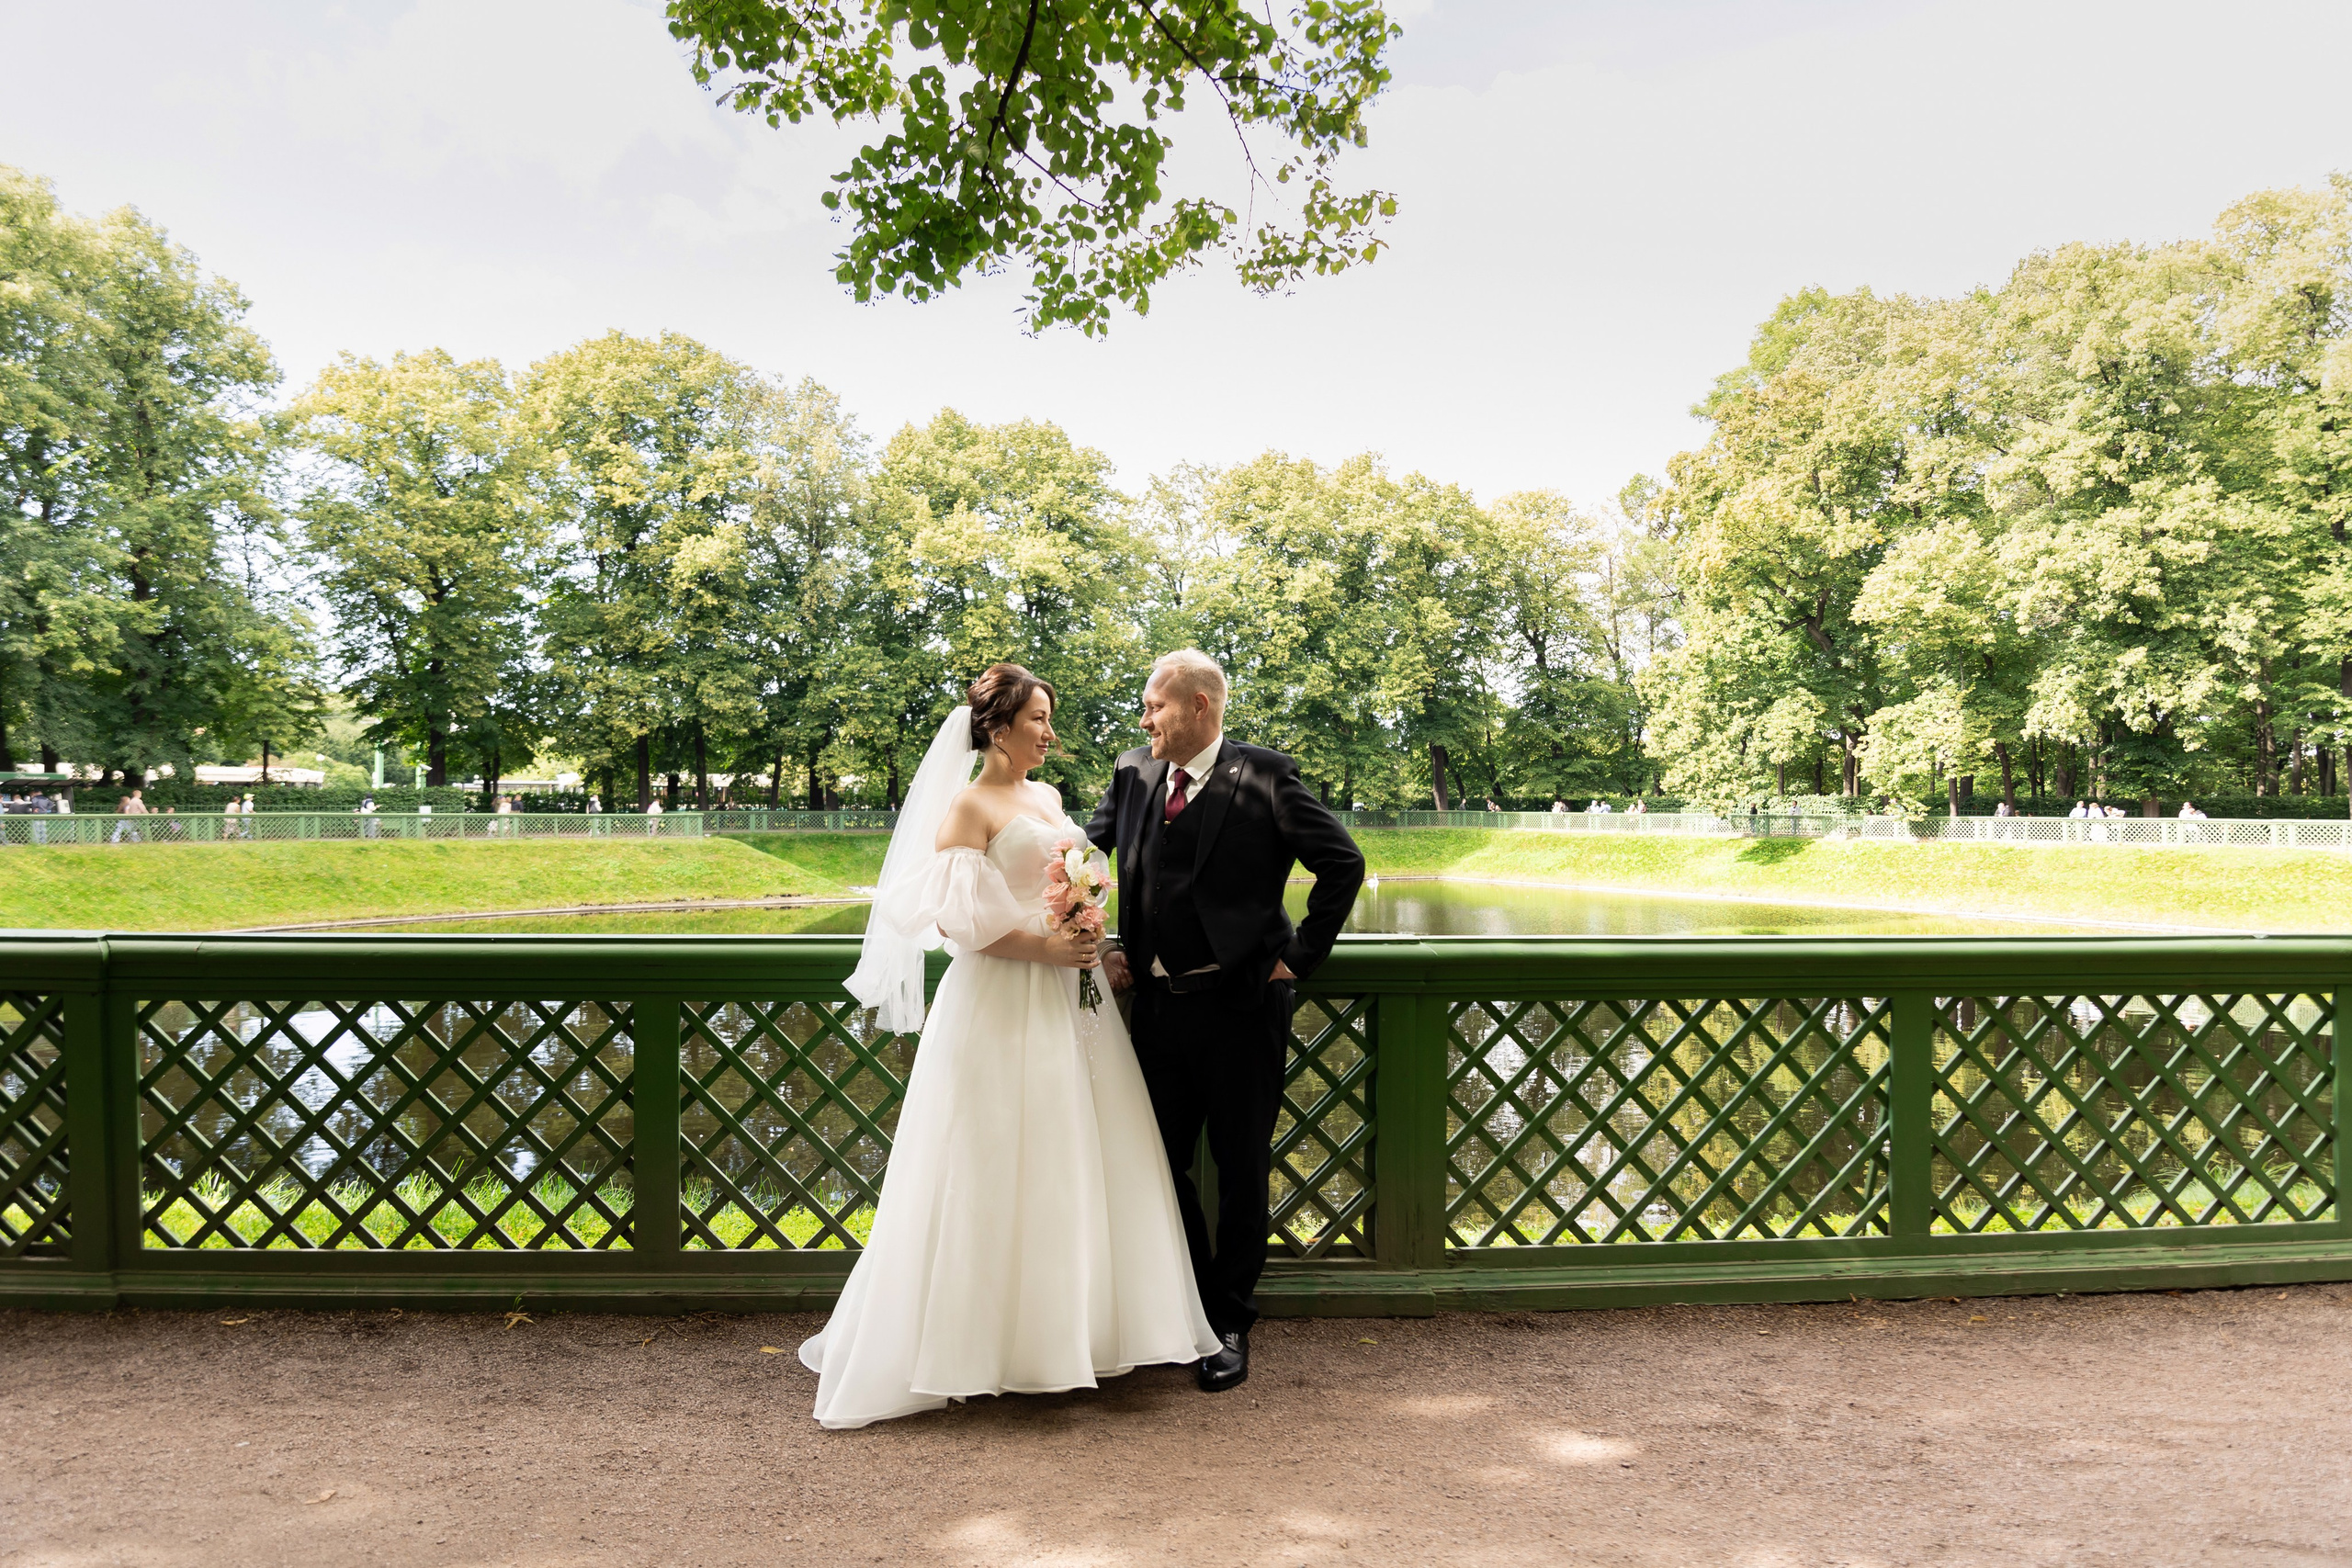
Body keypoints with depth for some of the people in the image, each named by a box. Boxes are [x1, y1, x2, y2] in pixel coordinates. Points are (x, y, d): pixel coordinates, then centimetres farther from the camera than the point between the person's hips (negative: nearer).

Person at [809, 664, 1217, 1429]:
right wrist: (1044, 947, -18)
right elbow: (953, 920, -14)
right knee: (1001, 1174, -3)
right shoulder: (968, 807, -8)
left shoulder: (1049, 798, 15)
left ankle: (1073, 1326, 23)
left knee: (1079, 1164, 10)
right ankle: (990, 1340, 9)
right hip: (1003, 1006, -8)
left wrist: (1088, 938, 5)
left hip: (1070, 1001, 8)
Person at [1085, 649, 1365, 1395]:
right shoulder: (1134, 772, 6)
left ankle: (1230, 1325, 24)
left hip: (1241, 1002, -5)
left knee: (1242, 1168, 7)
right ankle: (1192, 1304, 32)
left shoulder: (1263, 777, -8)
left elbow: (1343, 864, -6)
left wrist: (1298, 957, -8)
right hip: (1158, 999, 5)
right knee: (1158, 1161, 11)